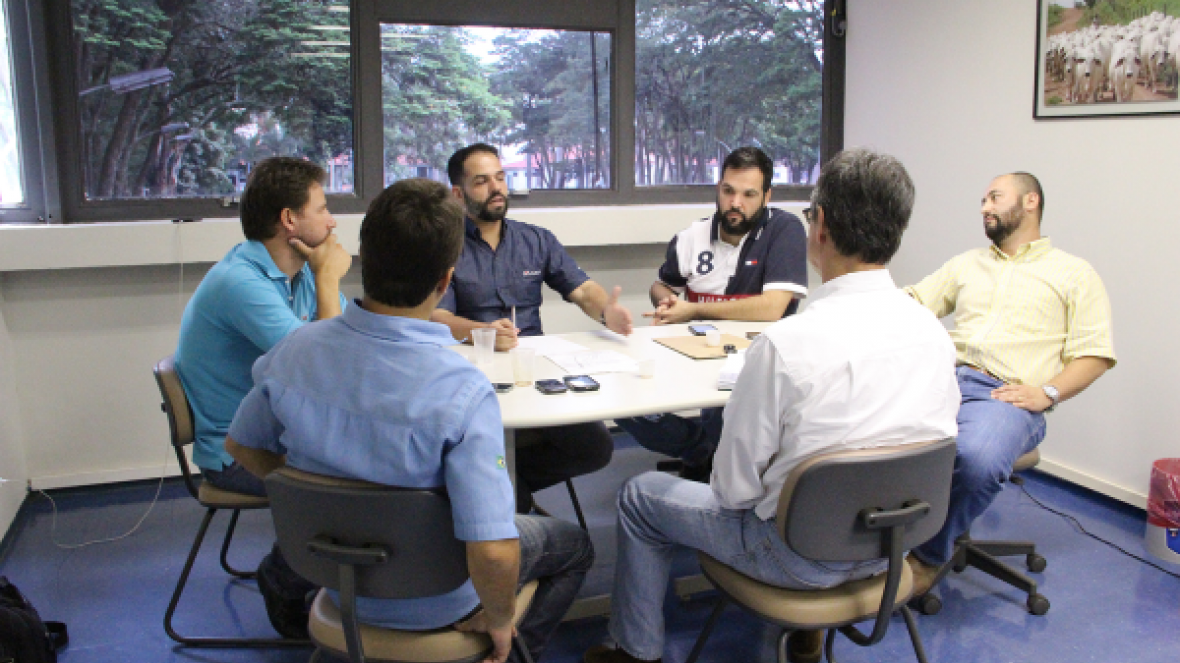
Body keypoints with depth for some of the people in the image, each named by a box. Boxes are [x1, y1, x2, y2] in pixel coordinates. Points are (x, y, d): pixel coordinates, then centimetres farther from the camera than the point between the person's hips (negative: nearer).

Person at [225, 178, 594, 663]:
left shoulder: (294, 351, -18)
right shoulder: (462, 391, -35)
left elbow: (242, 446, 0)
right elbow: (493, 554, -36)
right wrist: (499, 619, -15)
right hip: (431, 604, -5)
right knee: (574, 545, 21)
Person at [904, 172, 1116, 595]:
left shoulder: (1074, 274, 16)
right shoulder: (966, 264, 30)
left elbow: (1095, 354, 7)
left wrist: (1047, 392, -9)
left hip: (1007, 395, -3)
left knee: (977, 458, -38)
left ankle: (931, 555, -12)